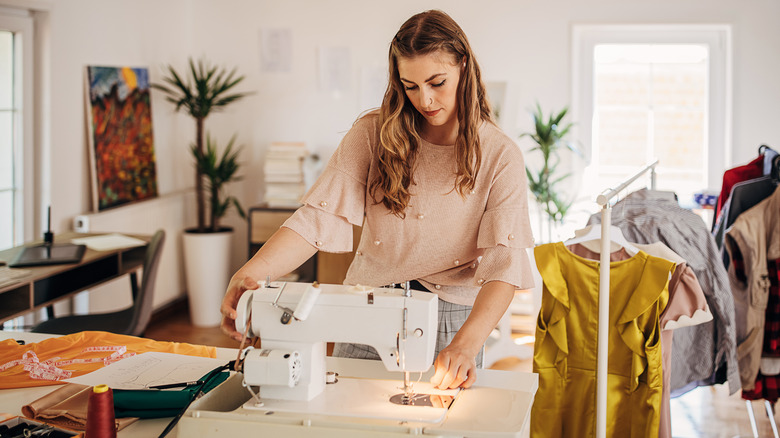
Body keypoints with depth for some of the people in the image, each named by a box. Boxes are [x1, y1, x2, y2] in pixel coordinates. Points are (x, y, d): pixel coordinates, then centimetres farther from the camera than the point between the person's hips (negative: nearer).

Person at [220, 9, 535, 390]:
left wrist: (466, 345, -35)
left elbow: (504, 262, -18)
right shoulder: (374, 134, -7)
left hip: (454, 321, -1)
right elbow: (320, 216, -16)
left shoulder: (500, 156, -10)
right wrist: (254, 271, -35)